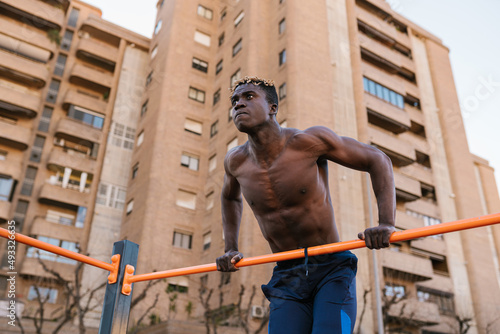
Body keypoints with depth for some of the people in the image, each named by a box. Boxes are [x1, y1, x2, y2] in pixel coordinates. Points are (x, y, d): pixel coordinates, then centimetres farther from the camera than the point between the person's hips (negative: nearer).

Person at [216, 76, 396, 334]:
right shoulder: (236, 162, 1)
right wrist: (230, 248, 16)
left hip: (333, 270, -3)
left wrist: (386, 223, -16)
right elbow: (230, 197, 25)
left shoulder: (309, 140, -12)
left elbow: (378, 160, -3)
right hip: (286, 279, 3)